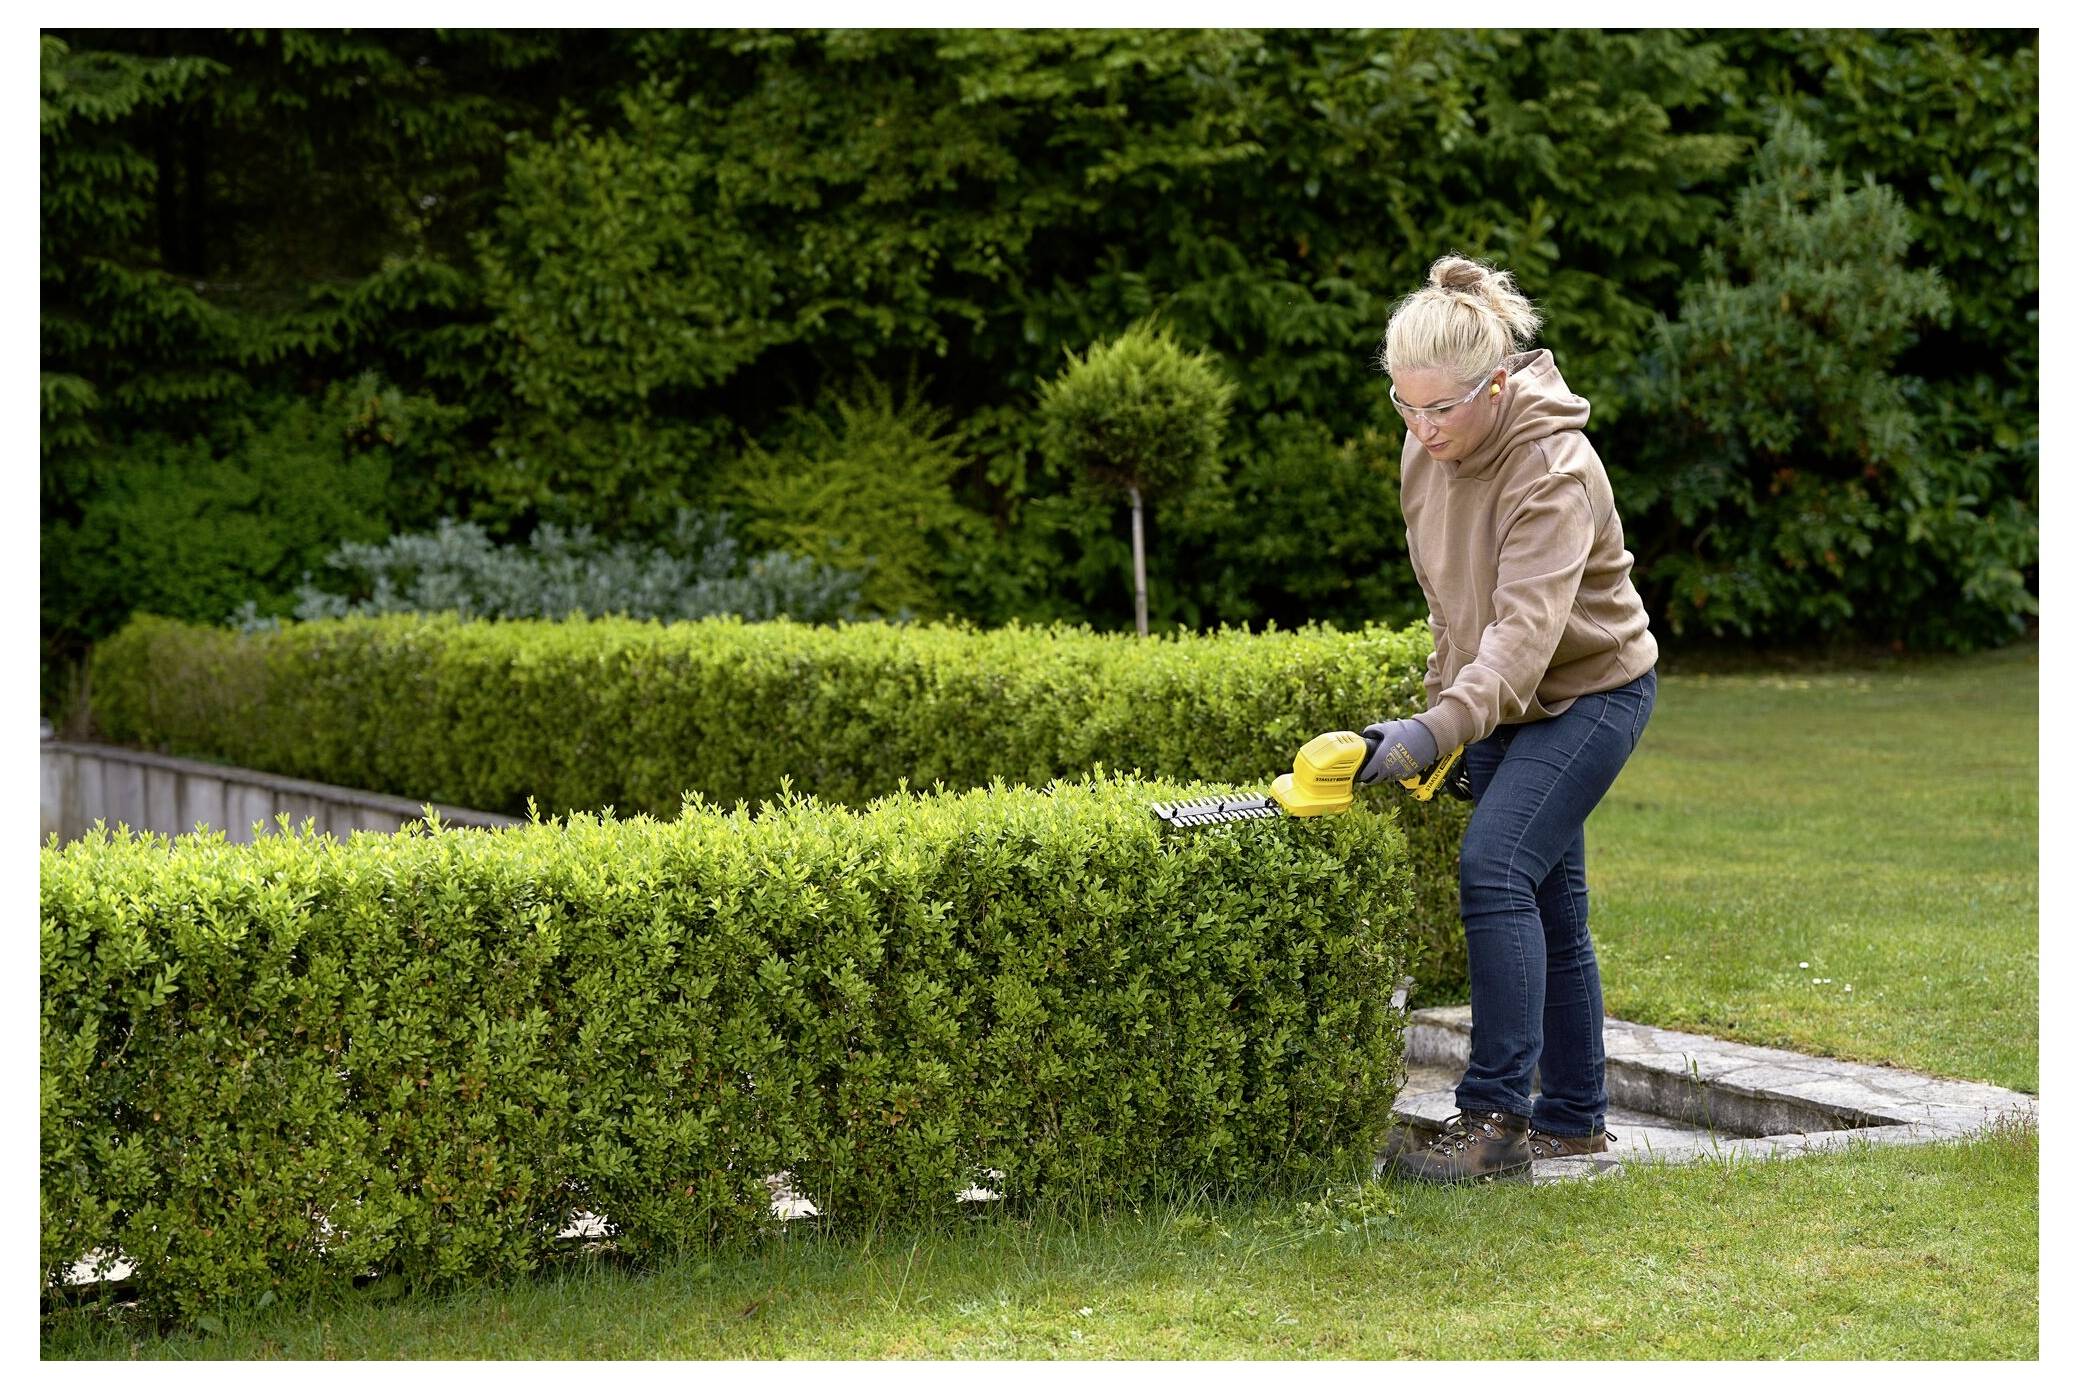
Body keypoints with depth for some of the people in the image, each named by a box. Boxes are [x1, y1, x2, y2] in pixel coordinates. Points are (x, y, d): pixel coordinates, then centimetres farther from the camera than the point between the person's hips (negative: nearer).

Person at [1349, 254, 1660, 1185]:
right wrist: (1441, 703, 12)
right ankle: (1572, 1119, 19)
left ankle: (1495, 1120, -19)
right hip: (1501, 700, 8)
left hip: (1590, 691, -8)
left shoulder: (1555, 470, -28)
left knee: (1495, 870, -21)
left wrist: (1439, 729, -49)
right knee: (1548, 900, 11)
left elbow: (1526, 628, -38)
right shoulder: (1427, 452, -4)